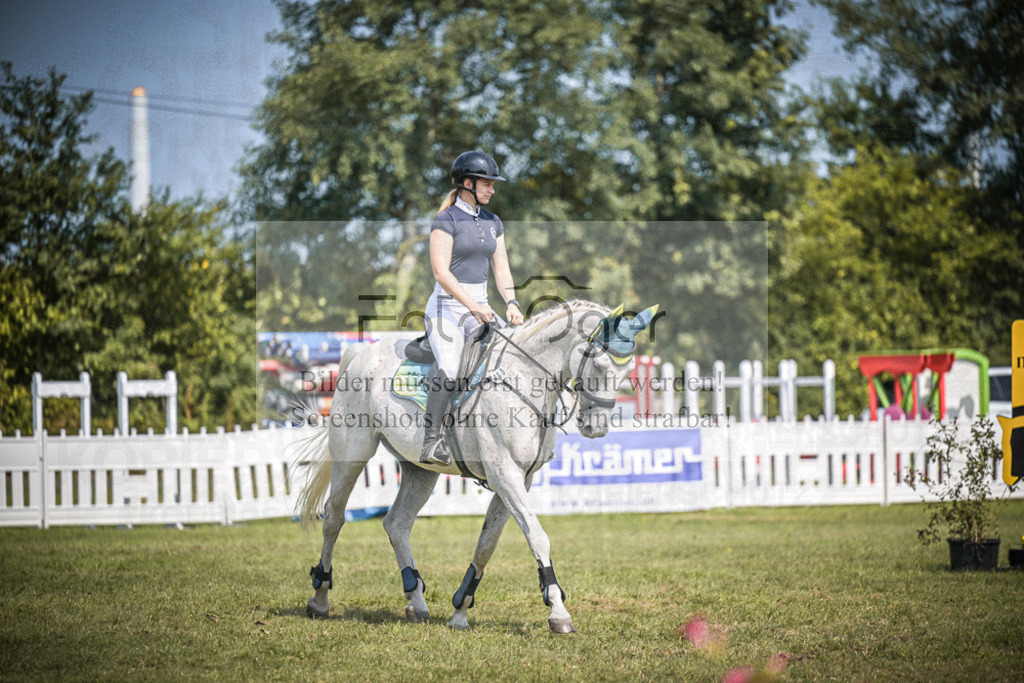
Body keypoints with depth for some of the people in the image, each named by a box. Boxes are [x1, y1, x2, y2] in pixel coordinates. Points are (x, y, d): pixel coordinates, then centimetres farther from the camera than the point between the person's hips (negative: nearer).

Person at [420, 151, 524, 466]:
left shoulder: (493, 222, 13)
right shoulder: (447, 220, -8)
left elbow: (501, 268, 12)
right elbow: (440, 272, -16)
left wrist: (511, 303, -6)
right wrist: (472, 306, -23)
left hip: (479, 304, 6)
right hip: (448, 304, -6)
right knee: (449, 370, -25)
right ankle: (430, 441, -18)